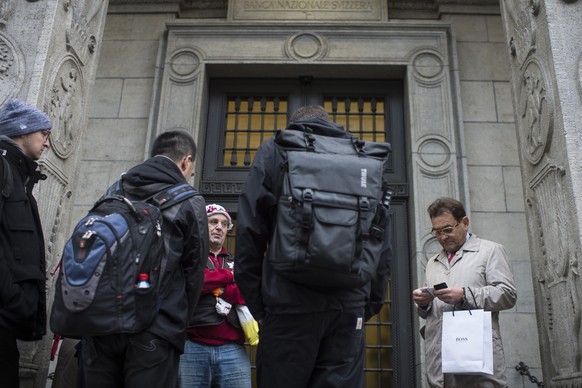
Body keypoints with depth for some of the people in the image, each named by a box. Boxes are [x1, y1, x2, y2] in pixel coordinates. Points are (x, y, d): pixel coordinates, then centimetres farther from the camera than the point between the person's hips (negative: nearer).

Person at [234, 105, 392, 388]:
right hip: (349, 306, 3)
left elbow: (250, 230, 1)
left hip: (290, 301, -2)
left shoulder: (275, 150, 9)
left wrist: (255, 302, 5)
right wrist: (371, 303, 17)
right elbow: (383, 243, 13)